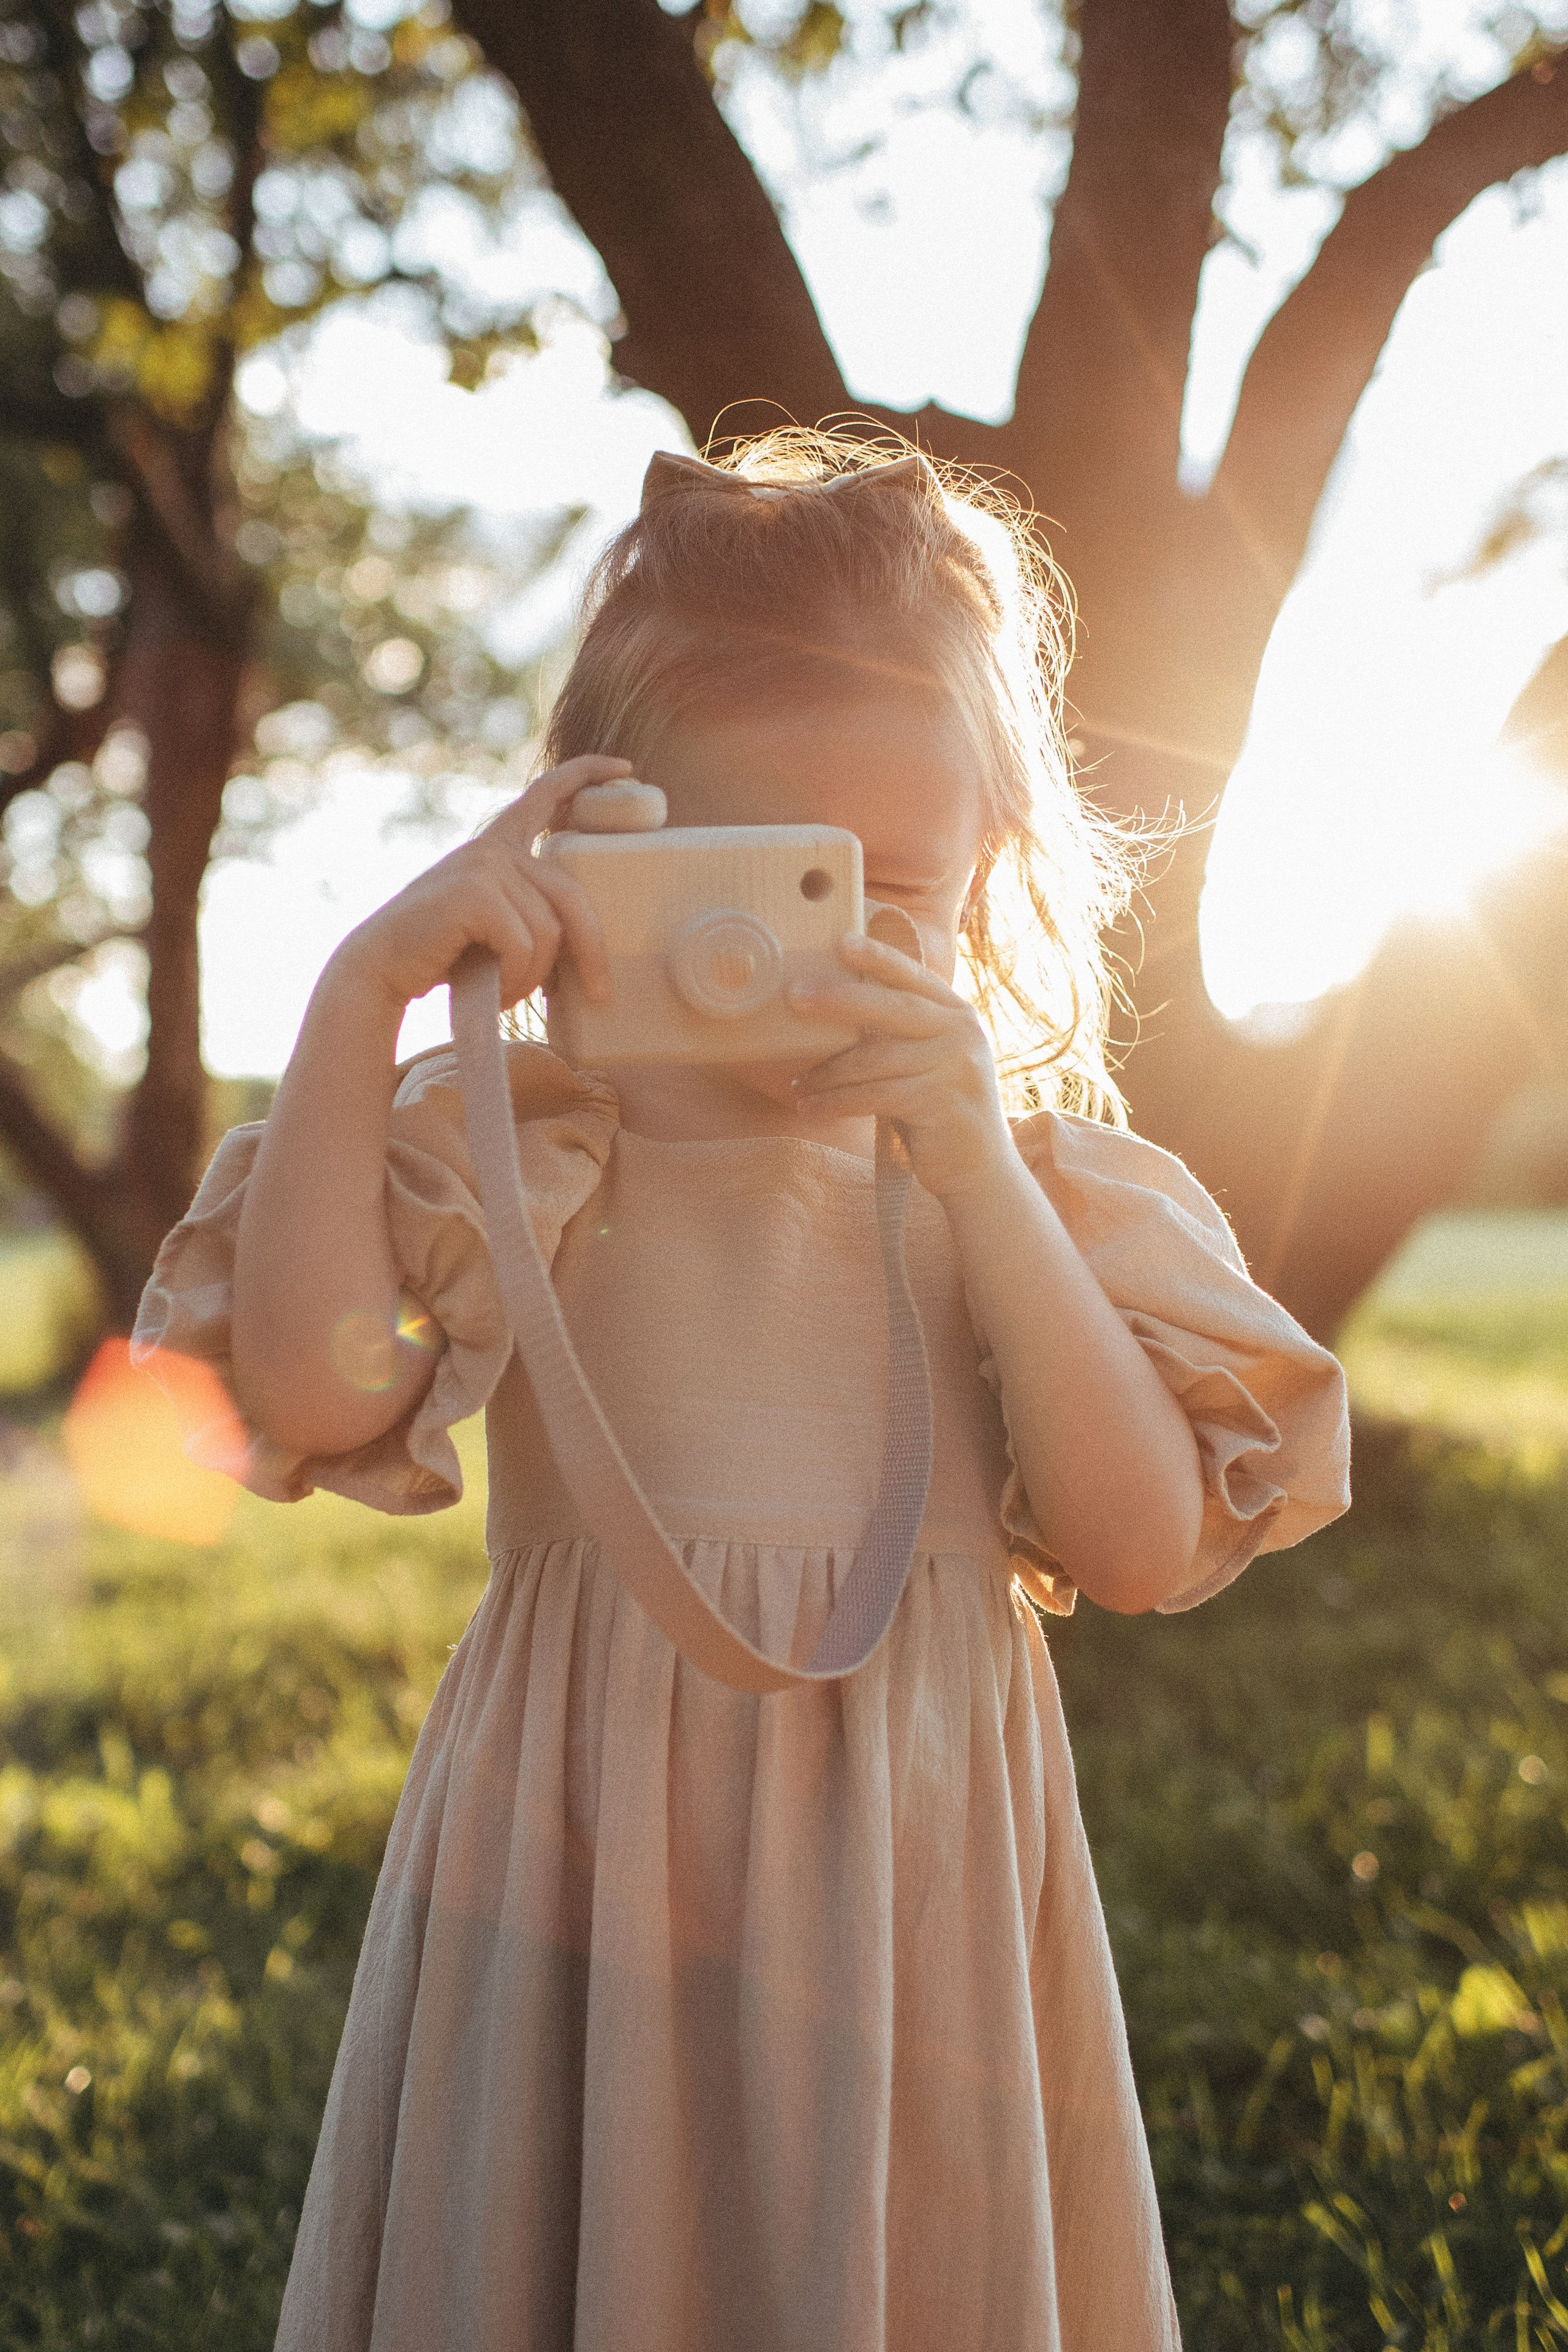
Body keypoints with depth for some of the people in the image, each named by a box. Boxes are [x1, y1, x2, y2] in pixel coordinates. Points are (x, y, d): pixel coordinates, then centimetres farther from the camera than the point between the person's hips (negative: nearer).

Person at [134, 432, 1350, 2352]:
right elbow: (309, 1386, -17)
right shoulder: (522, 1148, -2)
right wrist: (360, 985, -19)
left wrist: (976, 1166, -17)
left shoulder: (1038, 1175, 2)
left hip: (918, 1868, 1)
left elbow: (1143, 1550, -9)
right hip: (593, 1866, -1)